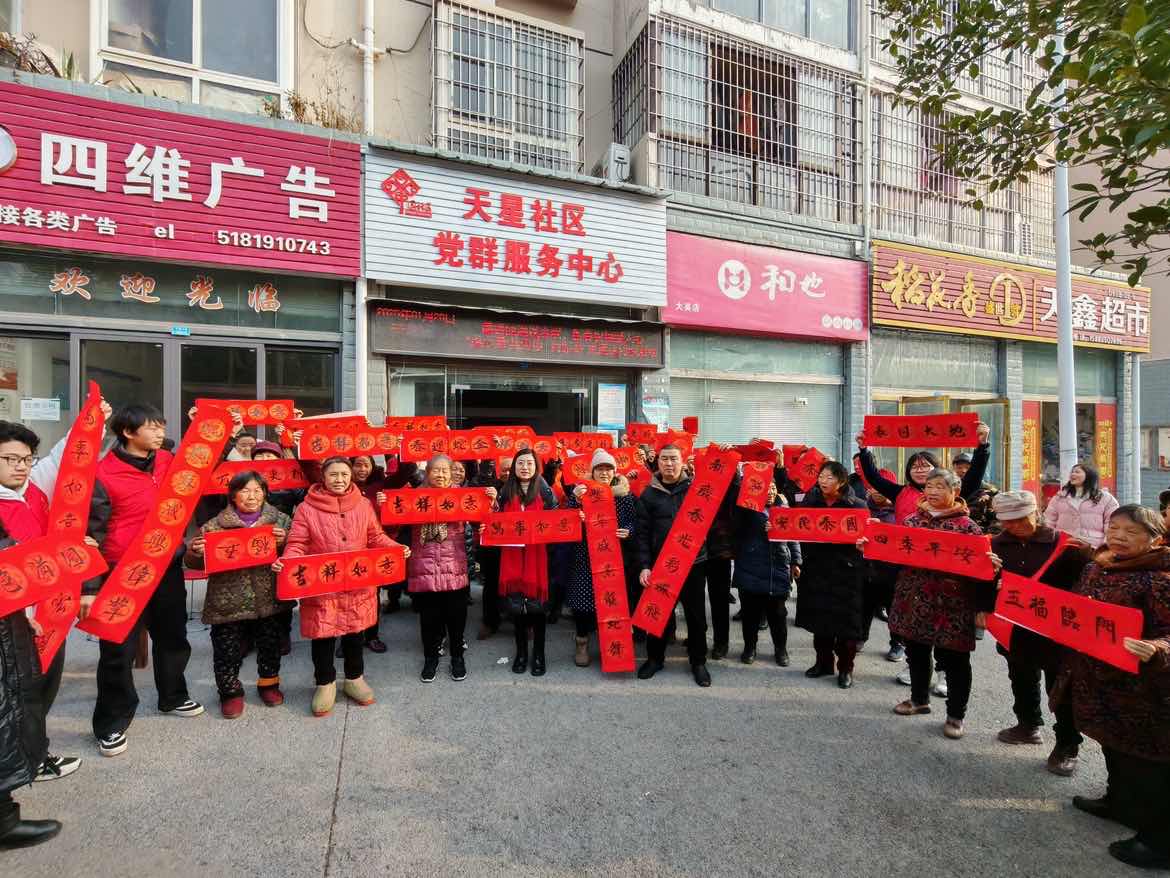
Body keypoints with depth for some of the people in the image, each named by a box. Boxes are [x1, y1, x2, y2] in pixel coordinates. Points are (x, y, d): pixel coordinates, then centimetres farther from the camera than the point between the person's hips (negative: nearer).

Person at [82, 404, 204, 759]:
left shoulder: (169, 462, 1)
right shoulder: (104, 473, -14)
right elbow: (93, 534, -11)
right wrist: (89, 586, -13)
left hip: (168, 566, 5)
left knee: (173, 637, 18)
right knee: (119, 650, 5)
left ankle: (172, 697, 39)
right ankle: (111, 723, 23)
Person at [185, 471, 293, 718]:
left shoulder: (281, 521, 2)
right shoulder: (215, 526, -1)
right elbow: (195, 562, 5)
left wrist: (285, 542, -18)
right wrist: (194, 552, -17)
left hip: (269, 599, 1)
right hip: (228, 602, -1)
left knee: (270, 646, 15)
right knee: (227, 650, 7)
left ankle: (268, 683, 38)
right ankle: (230, 691, 30)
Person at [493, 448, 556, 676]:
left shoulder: (544, 492, 0)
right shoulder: (506, 492, 7)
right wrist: (494, 502, -4)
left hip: (537, 554, -2)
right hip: (512, 554, 2)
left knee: (537, 603, 2)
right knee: (516, 603, 7)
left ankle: (539, 654, 17)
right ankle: (521, 652, 23)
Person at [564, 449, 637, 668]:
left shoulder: (625, 495, 5)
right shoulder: (580, 491, 4)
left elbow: (633, 522, 7)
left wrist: (628, 532, -14)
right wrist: (575, 500, -19)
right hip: (584, 556, 0)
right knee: (582, 597, 0)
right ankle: (582, 641, 21)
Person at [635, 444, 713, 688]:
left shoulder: (696, 488, 2)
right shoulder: (649, 494, 3)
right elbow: (642, 533, 0)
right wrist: (644, 565, -7)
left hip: (694, 564, 0)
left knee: (696, 615, 9)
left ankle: (698, 662, 26)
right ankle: (655, 657, 28)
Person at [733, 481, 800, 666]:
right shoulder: (747, 507, -1)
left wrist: (795, 562, 9)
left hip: (778, 569, 2)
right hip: (751, 569, -2)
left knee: (778, 612, 11)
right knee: (750, 611, 9)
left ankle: (781, 649, 29)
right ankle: (749, 647, 26)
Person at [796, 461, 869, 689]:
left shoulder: (857, 505, -4)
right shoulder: (810, 502, 5)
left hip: (846, 571, -3)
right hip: (816, 569, 3)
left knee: (845, 620, 4)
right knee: (819, 617, 11)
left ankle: (845, 668, 20)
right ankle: (823, 662, 27)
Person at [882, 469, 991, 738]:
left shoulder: (967, 526, -7)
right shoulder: (912, 520, 6)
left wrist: (983, 607, -12)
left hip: (950, 606, -4)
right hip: (913, 601, 5)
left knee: (954, 660, 7)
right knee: (916, 652, 18)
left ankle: (956, 714, 24)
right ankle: (919, 698, 38)